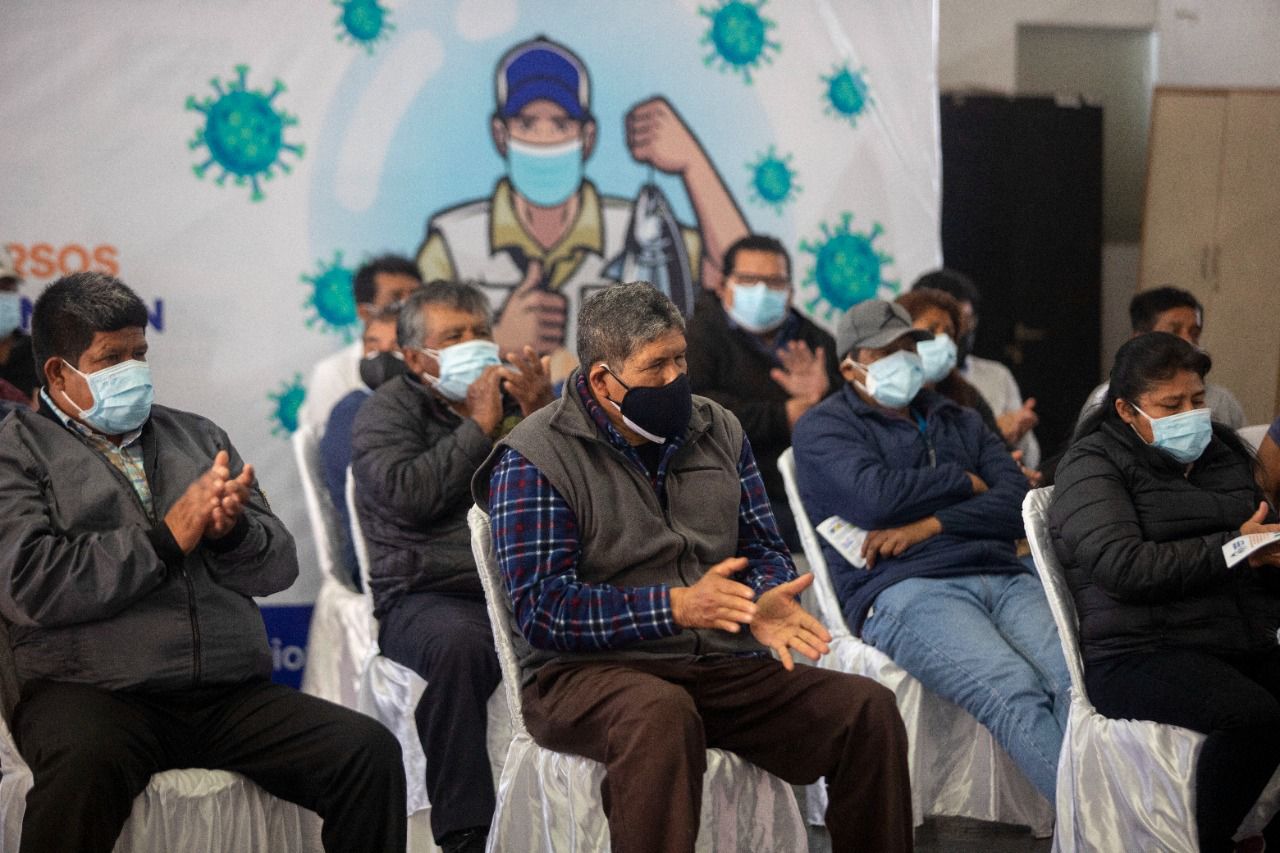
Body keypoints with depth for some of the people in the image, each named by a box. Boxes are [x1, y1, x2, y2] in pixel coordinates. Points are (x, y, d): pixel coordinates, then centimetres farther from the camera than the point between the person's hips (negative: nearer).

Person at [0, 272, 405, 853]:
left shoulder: (198, 436, 24)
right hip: (94, 693, -4)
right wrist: (166, 539, -9)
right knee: (83, 764, -39)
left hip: (233, 696, 5)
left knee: (371, 752, -19)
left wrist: (232, 530, -6)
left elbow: (279, 565, 17)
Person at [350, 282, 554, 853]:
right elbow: (407, 495, -11)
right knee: (457, 643, -38)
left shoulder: (518, 394, 19)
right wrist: (478, 426, -5)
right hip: (429, 596, -3)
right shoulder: (388, 411, 10)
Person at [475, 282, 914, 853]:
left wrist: (764, 602, -10)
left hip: (723, 666, 5)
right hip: (588, 671, -5)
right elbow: (542, 610, -13)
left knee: (869, 709, -16)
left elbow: (764, 547, 15)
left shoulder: (718, 432, 13)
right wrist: (675, 606, -23)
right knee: (661, 712, -40)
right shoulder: (535, 459, -4)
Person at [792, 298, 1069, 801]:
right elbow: (875, 494, -7)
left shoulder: (959, 421, 30)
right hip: (903, 591, -5)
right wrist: (965, 482, 8)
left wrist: (930, 524, -3)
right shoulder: (823, 428, 14)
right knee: (1014, 693, -33)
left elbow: (1018, 501, 13)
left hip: (1001, 578, 5)